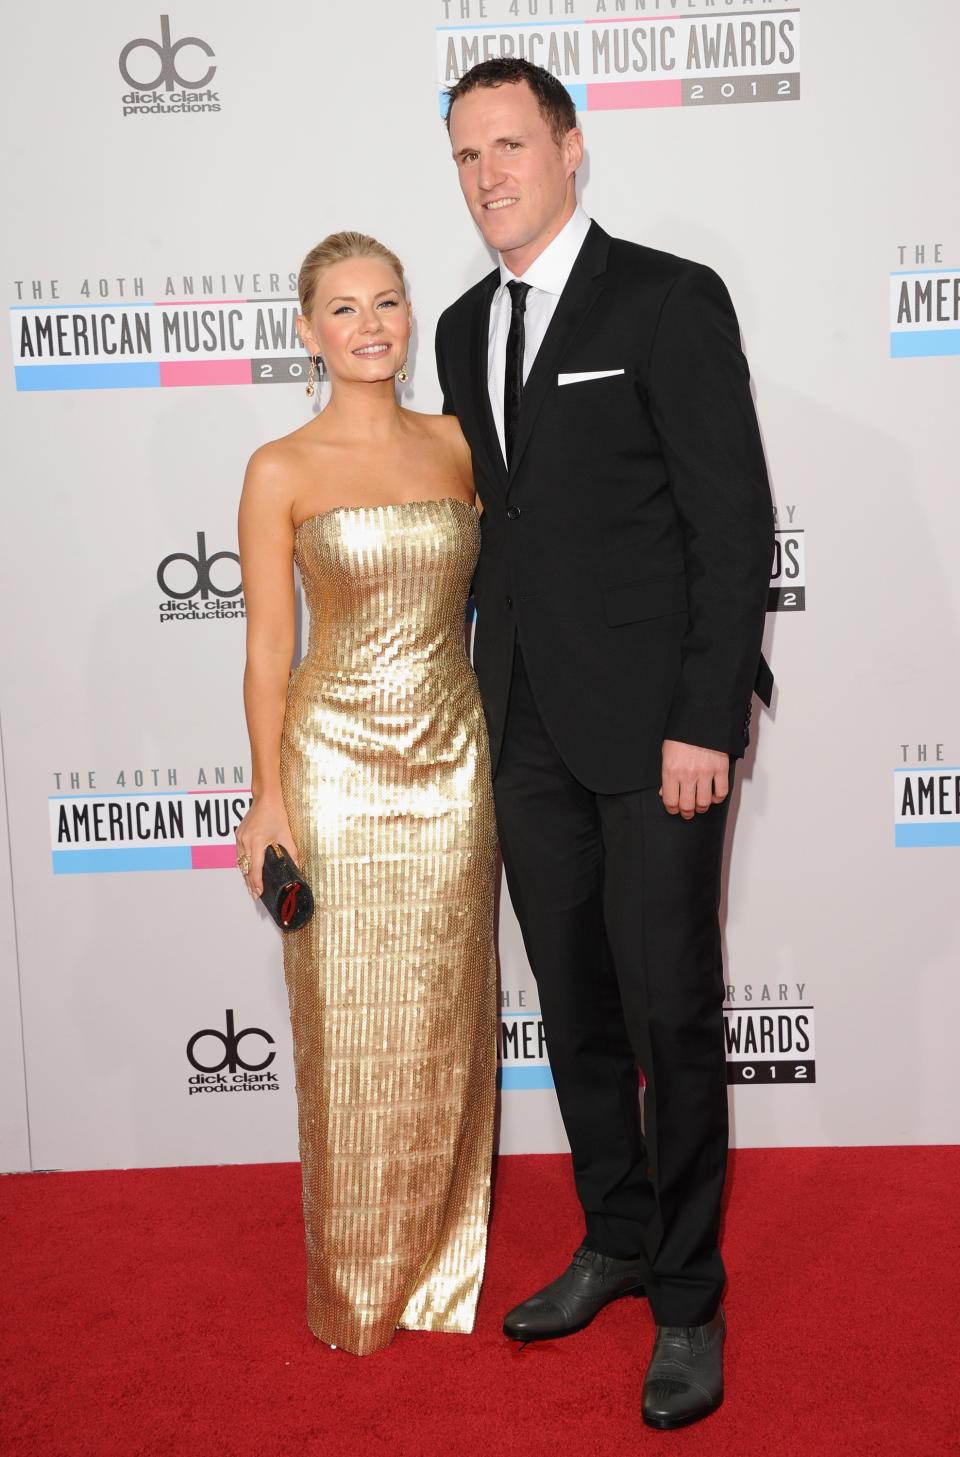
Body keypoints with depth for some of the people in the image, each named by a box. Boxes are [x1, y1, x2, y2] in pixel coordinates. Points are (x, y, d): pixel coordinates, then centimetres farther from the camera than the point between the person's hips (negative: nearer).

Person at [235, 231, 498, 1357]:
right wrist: (268, 796, -6)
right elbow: (267, 650, -4)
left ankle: (441, 1267, 30)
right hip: (339, 766, -3)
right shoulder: (280, 473, -4)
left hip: (453, 758, 3)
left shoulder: (455, 447, 6)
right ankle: (358, 1286, 26)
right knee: (351, 1033, 5)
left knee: (445, 1022, 11)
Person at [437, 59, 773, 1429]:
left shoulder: (670, 299, -6)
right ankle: (617, 1239, 32)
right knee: (576, 1007, 14)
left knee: (672, 1014, 0)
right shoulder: (467, 328, 14)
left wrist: (705, 723, -15)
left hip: (652, 724, -6)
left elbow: (735, 520, -10)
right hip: (530, 732, 6)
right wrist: (488, 690, 11)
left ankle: (689, 1299, 18)